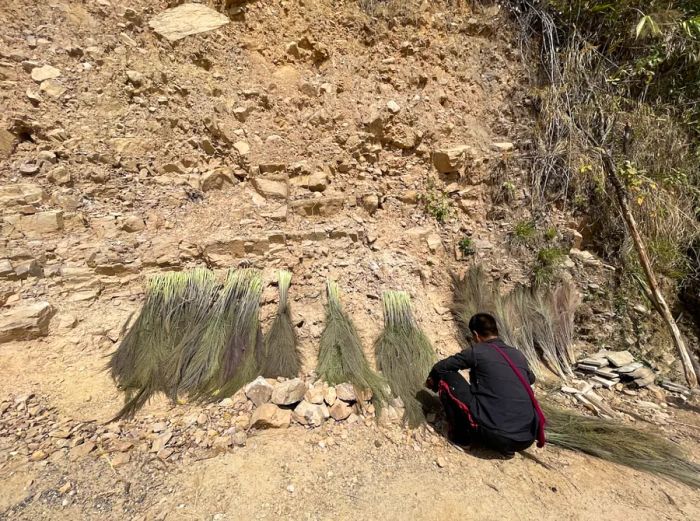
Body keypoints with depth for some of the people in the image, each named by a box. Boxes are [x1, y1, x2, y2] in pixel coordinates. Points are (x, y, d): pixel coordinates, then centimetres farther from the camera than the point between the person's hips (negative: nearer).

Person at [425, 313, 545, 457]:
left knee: (446, 376, 3)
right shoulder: (517, 354, 13)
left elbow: (440, 368, 6)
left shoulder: (477, 352, -3)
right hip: (528, 440, 6)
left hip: (496, 436, -6)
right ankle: (506, 446, 19)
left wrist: (432, 382, 27)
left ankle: (461, 434, 15)